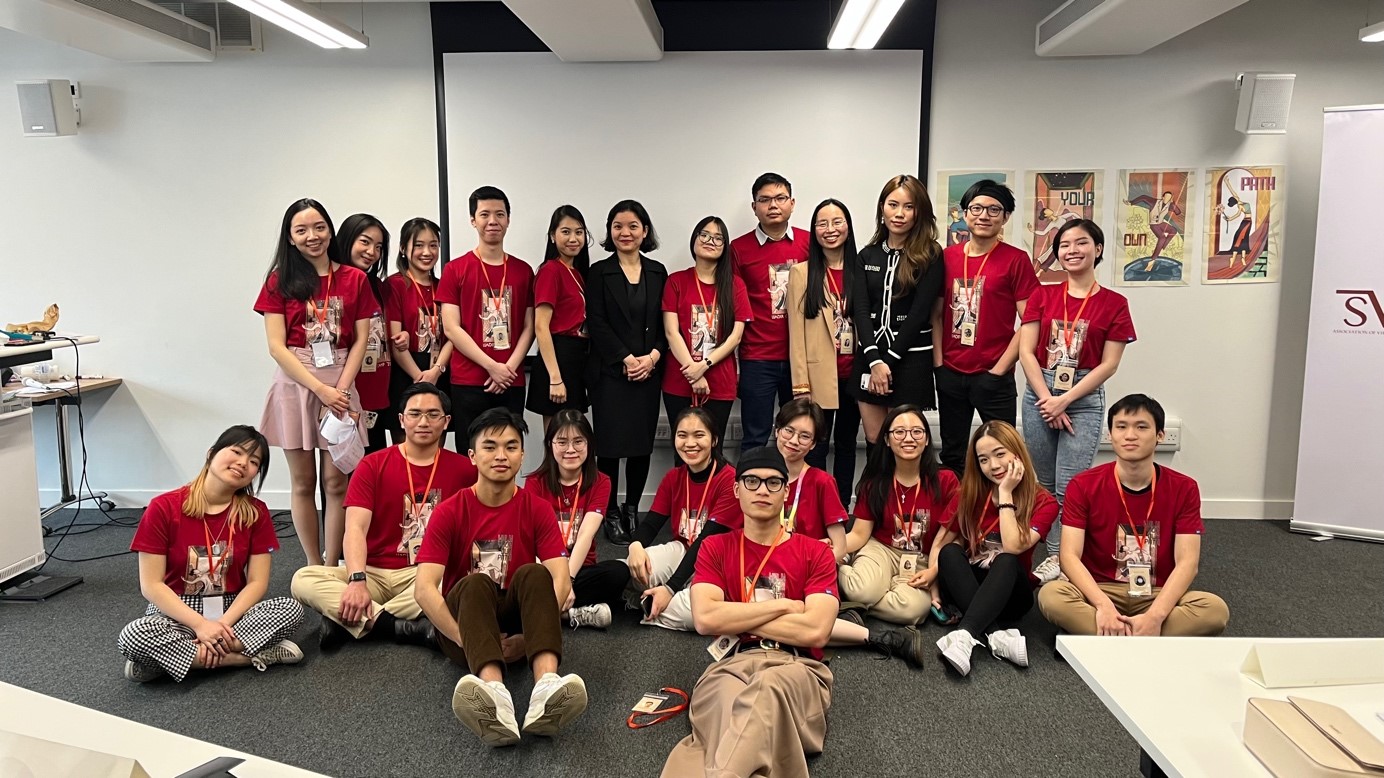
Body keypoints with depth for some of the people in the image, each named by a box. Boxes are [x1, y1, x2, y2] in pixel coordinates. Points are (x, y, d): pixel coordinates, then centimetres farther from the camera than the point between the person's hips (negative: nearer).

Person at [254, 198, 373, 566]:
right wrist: (321, 389, -13)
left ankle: (332, 567, 12)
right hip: (296, 383, 0)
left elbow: (361, 340, 3)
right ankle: (313, 567, 15)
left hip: (341, 385, 0)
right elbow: (277, 346, -4)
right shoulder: (280, 282, 3)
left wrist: (341, 388, -9)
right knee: (303, 483, 5)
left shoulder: (354, 280, 5)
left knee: (336, 481, 1)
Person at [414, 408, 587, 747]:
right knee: (476, 583, -32)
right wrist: (466, 639, -25)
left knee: (533, 573, -28)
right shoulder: (449, 512, -4)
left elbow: (561, 580, -11)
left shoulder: (537, 509, 0)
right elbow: (424, 588, -15)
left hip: (514, 621, 1)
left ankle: (546, 686, -53)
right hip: (462, 623, -1)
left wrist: (529, 636, -25)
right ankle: (494, 694, -59)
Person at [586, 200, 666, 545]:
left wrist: (653, 356, -8)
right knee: (611, 445, -2)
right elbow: (596, 324, -5)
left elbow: (665, 323, 8)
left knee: (642, 445, 6)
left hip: (649, 371, 3)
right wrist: (626, 359, -12)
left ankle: (632, 510, 19)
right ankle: (611, 514, 10)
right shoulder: (599, 272, 2)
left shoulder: (657, 272, 11)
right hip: (611, 372, -3)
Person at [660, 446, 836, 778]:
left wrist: (736, 619, -1)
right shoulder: (715, 548, 16)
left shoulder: (815, 553, 12)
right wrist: (784, 606, -2)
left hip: (796, 667, 0)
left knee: (769, 690, -42)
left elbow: (816, 631, -4)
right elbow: (705, 618, -3)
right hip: (731, 664, 1)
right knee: (726, 699, -41)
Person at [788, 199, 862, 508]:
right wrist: (800, 384, -9)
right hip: (819, 376, -3)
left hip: (853, 374, 3)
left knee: (846, 445, 12)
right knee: (815, 449, -1)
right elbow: (797, 331, -4)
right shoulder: (801, 273, -1)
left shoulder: (861, 270, 7)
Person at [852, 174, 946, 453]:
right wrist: (875, 360, -13)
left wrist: (889, 360, -12)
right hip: (870, 358, 4)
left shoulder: (930, 256, -1)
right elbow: (860, 309, 0)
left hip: (910, 359, -3)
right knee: (874, 440, 7)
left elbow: (919, 312, -9)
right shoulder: (868, 255, 10)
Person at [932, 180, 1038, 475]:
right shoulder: (947, 257, 6)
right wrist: (938, 363, 1)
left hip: (993, 376, -4)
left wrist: (1000, 369, -11)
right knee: (951, 456, 14)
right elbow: (936, 314, 10)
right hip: (950, 374, 4)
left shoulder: (1016, 260, -4)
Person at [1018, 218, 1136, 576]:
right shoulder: (1043, 295, 5)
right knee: (1043, 484, 8)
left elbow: (1108, 364, -4)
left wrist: (1064, 400, -12)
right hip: (1039, 395, 3)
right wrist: (1047, 400, -10)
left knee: (1069, 486, -6)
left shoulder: (1114, 304, 0)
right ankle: (1051, 549, 19)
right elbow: (1026, 351, -1)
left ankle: (1060, 556, 5)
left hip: (1085, 399, -2)